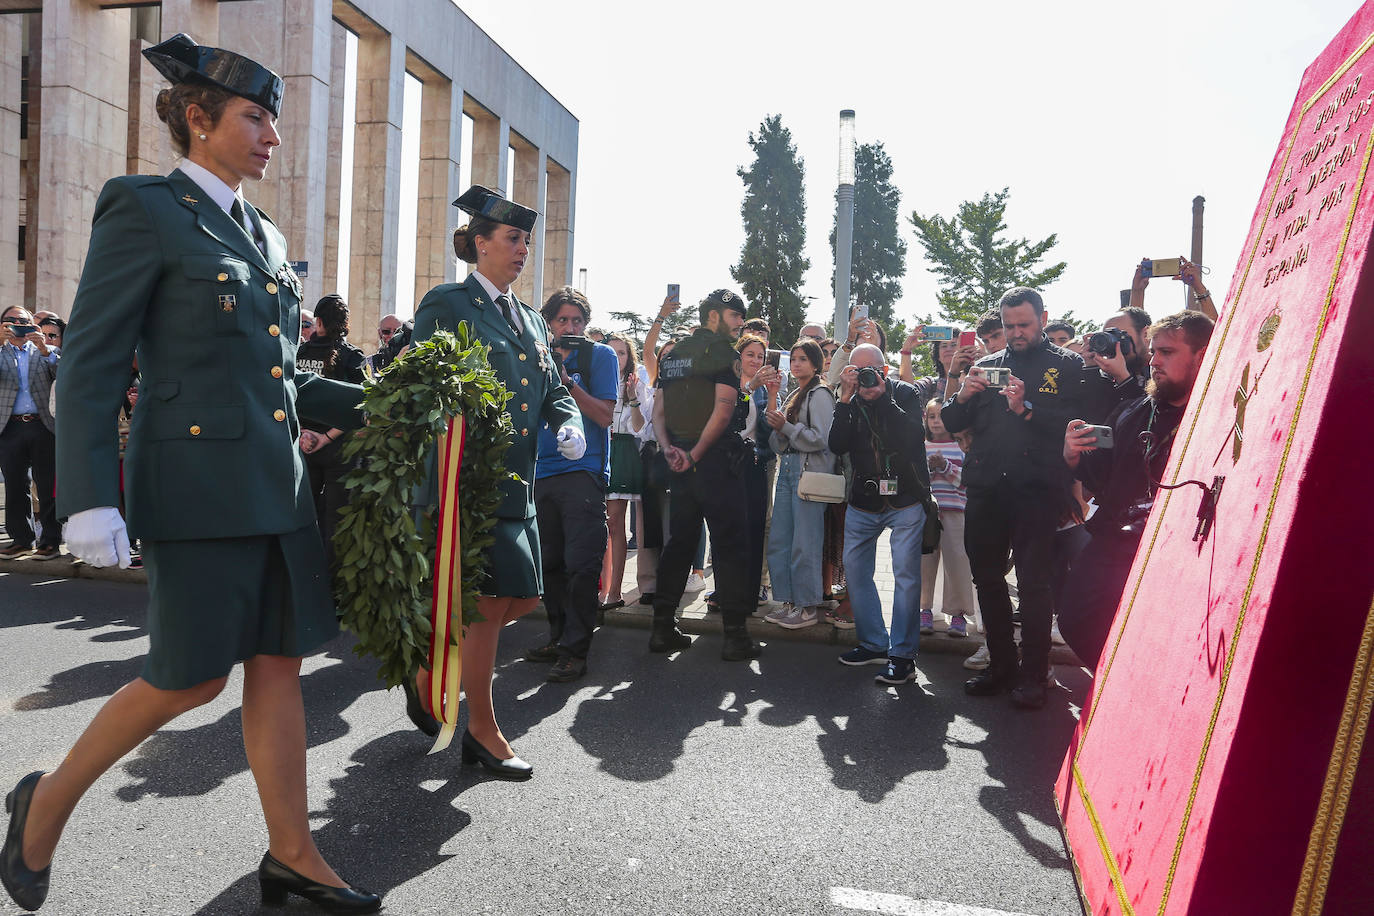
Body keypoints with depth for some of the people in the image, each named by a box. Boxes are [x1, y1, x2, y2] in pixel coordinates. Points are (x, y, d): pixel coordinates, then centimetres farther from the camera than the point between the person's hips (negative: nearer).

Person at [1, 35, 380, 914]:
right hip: (200, 481, -7)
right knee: (191, 677, 2)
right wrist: (90, 501, -16)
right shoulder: (143, 209, -4)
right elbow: (93, 363, -9)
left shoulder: (263, 234, 17)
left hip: (277, 480, 7)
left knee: (280, 665, 8)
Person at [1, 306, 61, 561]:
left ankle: (50, 541, 1)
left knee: (48, 487, -2)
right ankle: (21, 540, 13)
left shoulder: (47, 352, 13)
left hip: (43, 427, -1)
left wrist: (44, 350, -16)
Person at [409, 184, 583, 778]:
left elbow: (553, 390, 18)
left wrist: (570, 424, -4)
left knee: (524, 597, 10)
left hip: (517, 482, 8)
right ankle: (482, 731, 14)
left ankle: (430, 667, 33)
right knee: (490, 601, -4)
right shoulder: (446, 304, -2)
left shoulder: (531, 320, 20)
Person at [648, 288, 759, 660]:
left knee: (679, 541, 13)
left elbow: (658, 409, 10)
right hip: (716, 459, -7)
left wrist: (668, 448, -2)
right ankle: (735, 635, 1)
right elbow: (723, 410, -17)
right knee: (730, 544, -1)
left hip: (678, 460, 7)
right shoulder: (723, 351, -6)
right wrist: (695, 454, -12)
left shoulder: (672, 354, 16)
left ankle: (663, 629, 15)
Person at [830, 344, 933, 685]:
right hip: (863, 501, 5)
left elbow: (914, 436, -22)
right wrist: (846, 400, -16)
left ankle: (902, 654, -1)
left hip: (906, 500, -4)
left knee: (906, 572, -8)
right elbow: (837, 446, -10)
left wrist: (883, 398, -21)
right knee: (854, 567, 7)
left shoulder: (905, 394, -4)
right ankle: (874, 644, 21)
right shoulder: (851, 402, 5)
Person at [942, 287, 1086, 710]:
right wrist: (963, 396, -5)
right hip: (985, 488, 5)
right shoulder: (986, 365, 17)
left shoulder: (1068, 365, 5)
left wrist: (1027, 408, -21)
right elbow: (951, 423, 13)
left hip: (1036, 488, -4)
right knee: (987, 579, 9)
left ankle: (1034, 674, 9)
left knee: (1033, 583, -3)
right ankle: (1001, 664, 22)